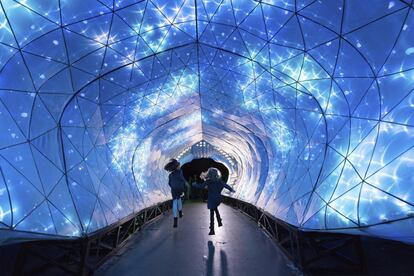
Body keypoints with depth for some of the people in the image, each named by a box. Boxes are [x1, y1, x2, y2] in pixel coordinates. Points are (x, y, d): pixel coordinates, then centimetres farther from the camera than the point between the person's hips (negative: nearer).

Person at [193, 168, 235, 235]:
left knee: (212, 213, 3)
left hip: (212, 199, -4)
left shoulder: (208, 181, -10)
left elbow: (201, 186, -8)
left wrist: (194, 184, 8)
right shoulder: (219, 180, -2)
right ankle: (219, 222, 30)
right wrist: (231, 189, 9)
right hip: (218, 198, 4)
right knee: (215, 208, 31)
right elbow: (225, 185, -1)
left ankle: (212, 230, 6)